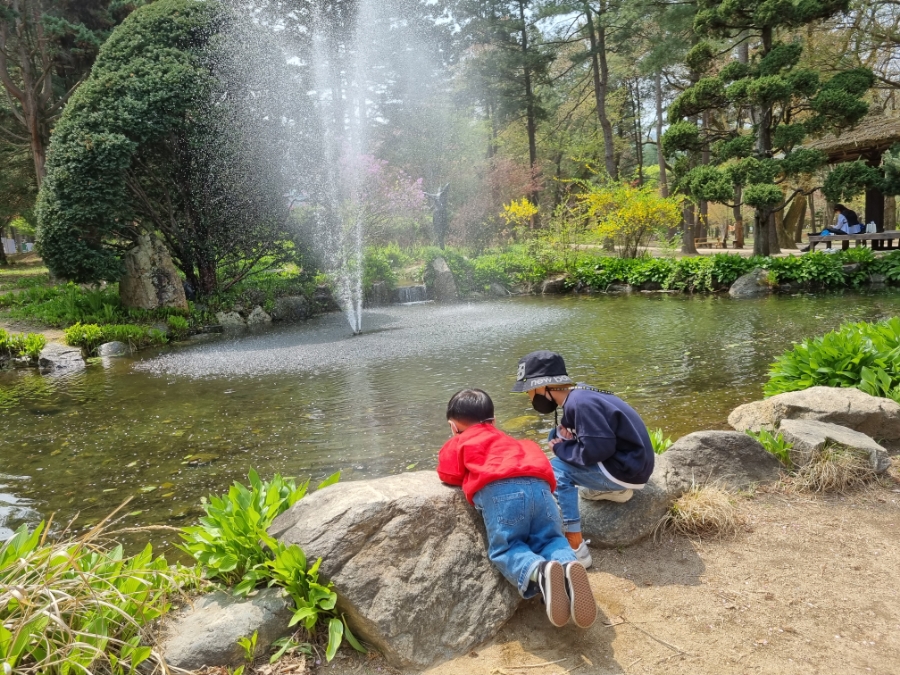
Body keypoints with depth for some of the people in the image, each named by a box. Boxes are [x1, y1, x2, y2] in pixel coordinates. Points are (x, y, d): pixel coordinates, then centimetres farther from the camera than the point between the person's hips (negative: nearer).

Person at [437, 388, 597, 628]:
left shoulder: (459, 443, 27)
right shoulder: (510, 442, 42)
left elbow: (449, 474, 21)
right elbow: (534, 451, 38)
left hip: (500, 491, -4)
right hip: (539, 485, 5)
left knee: (505, 548, 5)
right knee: (552, 539, 16)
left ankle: (539, 572, -29)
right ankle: (569, 566, -20)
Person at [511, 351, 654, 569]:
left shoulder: (579, 402, -22)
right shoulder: (578, 394, 6)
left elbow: (597, 449, -27)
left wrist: (562, 448, -10)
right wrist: (564, 439, -4)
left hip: (628, 469, -9)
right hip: (628, 460, 9)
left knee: (556, 469, -14)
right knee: (557, 436, 13)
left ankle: (577, 549, -12)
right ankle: (613, 489, 11)